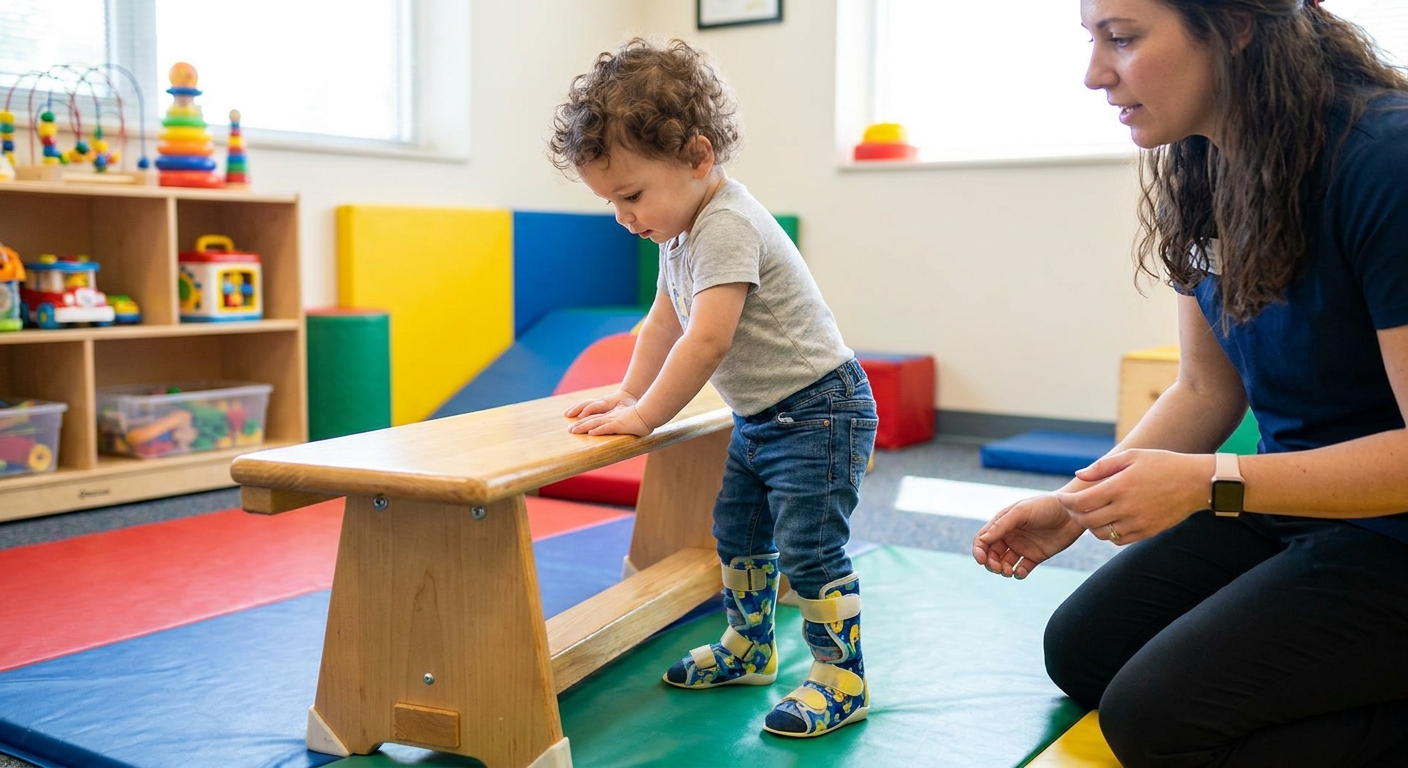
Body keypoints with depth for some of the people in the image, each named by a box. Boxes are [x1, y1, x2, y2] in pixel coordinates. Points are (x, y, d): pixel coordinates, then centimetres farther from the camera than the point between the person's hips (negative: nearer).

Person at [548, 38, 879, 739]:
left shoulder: (727, 228, -26)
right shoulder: (681, 232, 7)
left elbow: (707, 341, -32)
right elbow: (663, 321, 17)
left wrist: (642, 417, -25)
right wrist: (629, 395, 11)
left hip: (818, 410, -10)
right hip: (759, 417, 10)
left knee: (808, 550, -8)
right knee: (737, 535, 18)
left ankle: (841, 680, 5)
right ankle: (749, 649, 35)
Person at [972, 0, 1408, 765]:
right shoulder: (1199, 173, -4)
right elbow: (1207, 391, 5)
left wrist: (1208, 483, -30)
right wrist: (1074, 503, -4)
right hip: (1289, 501, 8)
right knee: (1081, 650, 10)